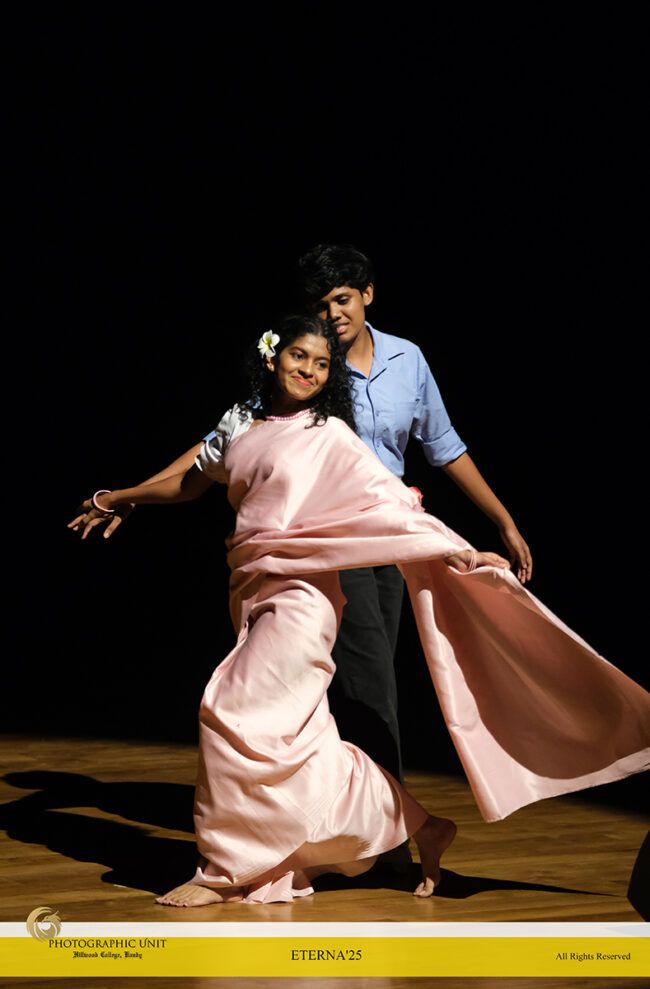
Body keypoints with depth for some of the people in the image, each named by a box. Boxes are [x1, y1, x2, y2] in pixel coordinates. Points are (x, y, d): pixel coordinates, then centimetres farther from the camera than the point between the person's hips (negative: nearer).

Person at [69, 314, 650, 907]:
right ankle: (420, 827, 19)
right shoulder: (241, 426, 14)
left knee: (236, 713, -14)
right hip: (253, 593, 6)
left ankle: (225, 871, -2)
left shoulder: (329, 436, -1)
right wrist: (115, 500, 36)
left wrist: (452, 547, -14)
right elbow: (189, 484, 28)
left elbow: (390, 498, -4)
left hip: (299, 596, -6)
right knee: (303, 743, 6)